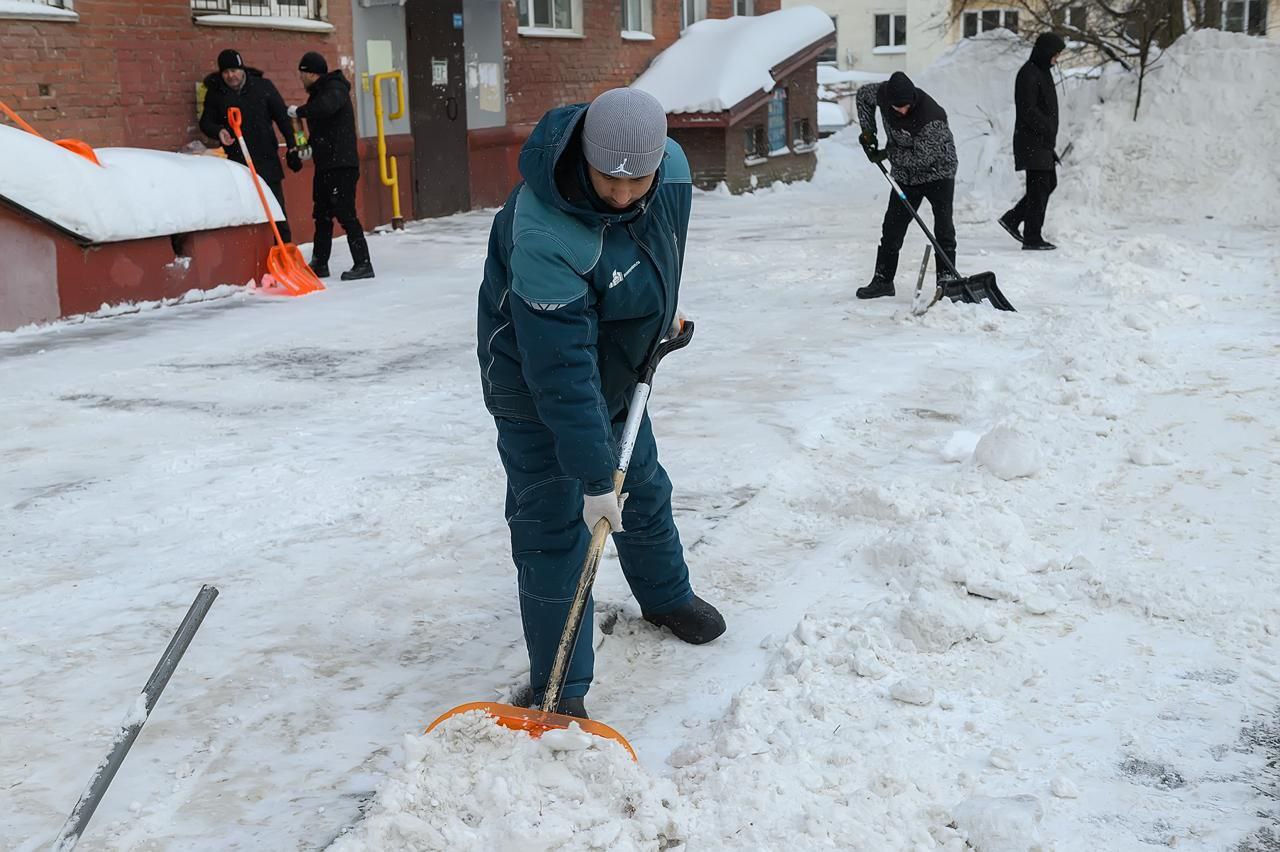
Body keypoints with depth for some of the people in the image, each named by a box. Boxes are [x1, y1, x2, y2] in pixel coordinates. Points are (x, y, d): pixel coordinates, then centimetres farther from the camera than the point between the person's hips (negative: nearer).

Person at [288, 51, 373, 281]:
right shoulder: (319, 92, 19)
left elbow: (325, 107, -32)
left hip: (342, 166, -10)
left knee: (345, 214, -11)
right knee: (322, 215, 14)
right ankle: (319, 264, 23)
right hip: (324, 165, 10)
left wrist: (299, 111, -19)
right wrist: (310, 146, 14)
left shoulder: (335, 89, -10)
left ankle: (363, 264, -8)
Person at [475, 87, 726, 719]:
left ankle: (666, 596, 51)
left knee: (644, 489, 24)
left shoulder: (672, 170, -18)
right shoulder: (543, 235, -40)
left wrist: (659, 325, 14)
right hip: (535, 386, -7)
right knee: (554, 530, -5)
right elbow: (561, 373, -38)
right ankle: (558, 692, 7)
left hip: (617, 370, 7)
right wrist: (592, 477, -35)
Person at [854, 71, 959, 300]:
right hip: (906, 175, 5)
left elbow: (922, 158, -28)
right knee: (892, 227, 6)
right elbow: (863, 94, 8)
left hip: (937, 171, -5)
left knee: (943, 228, -9)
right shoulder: (883, 93, -15)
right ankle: (882, 280, 14)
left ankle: (946, 279, -3)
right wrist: (868, 130, -1)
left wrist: (887, 154, -19)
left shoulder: (932, 116, -33)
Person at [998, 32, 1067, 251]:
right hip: (1032, 141, -10)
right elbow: (1028, 110, -21)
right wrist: (1048, 130, -19)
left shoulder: (1042, 72, 17)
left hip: (1042, 142, 10)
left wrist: (1050, 139, 22)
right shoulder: (1028, 74, -14)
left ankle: (1012, 219, 19)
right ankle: (1032, 238, -1)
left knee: (1049, 183, 14)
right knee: (1039, 187, -6)